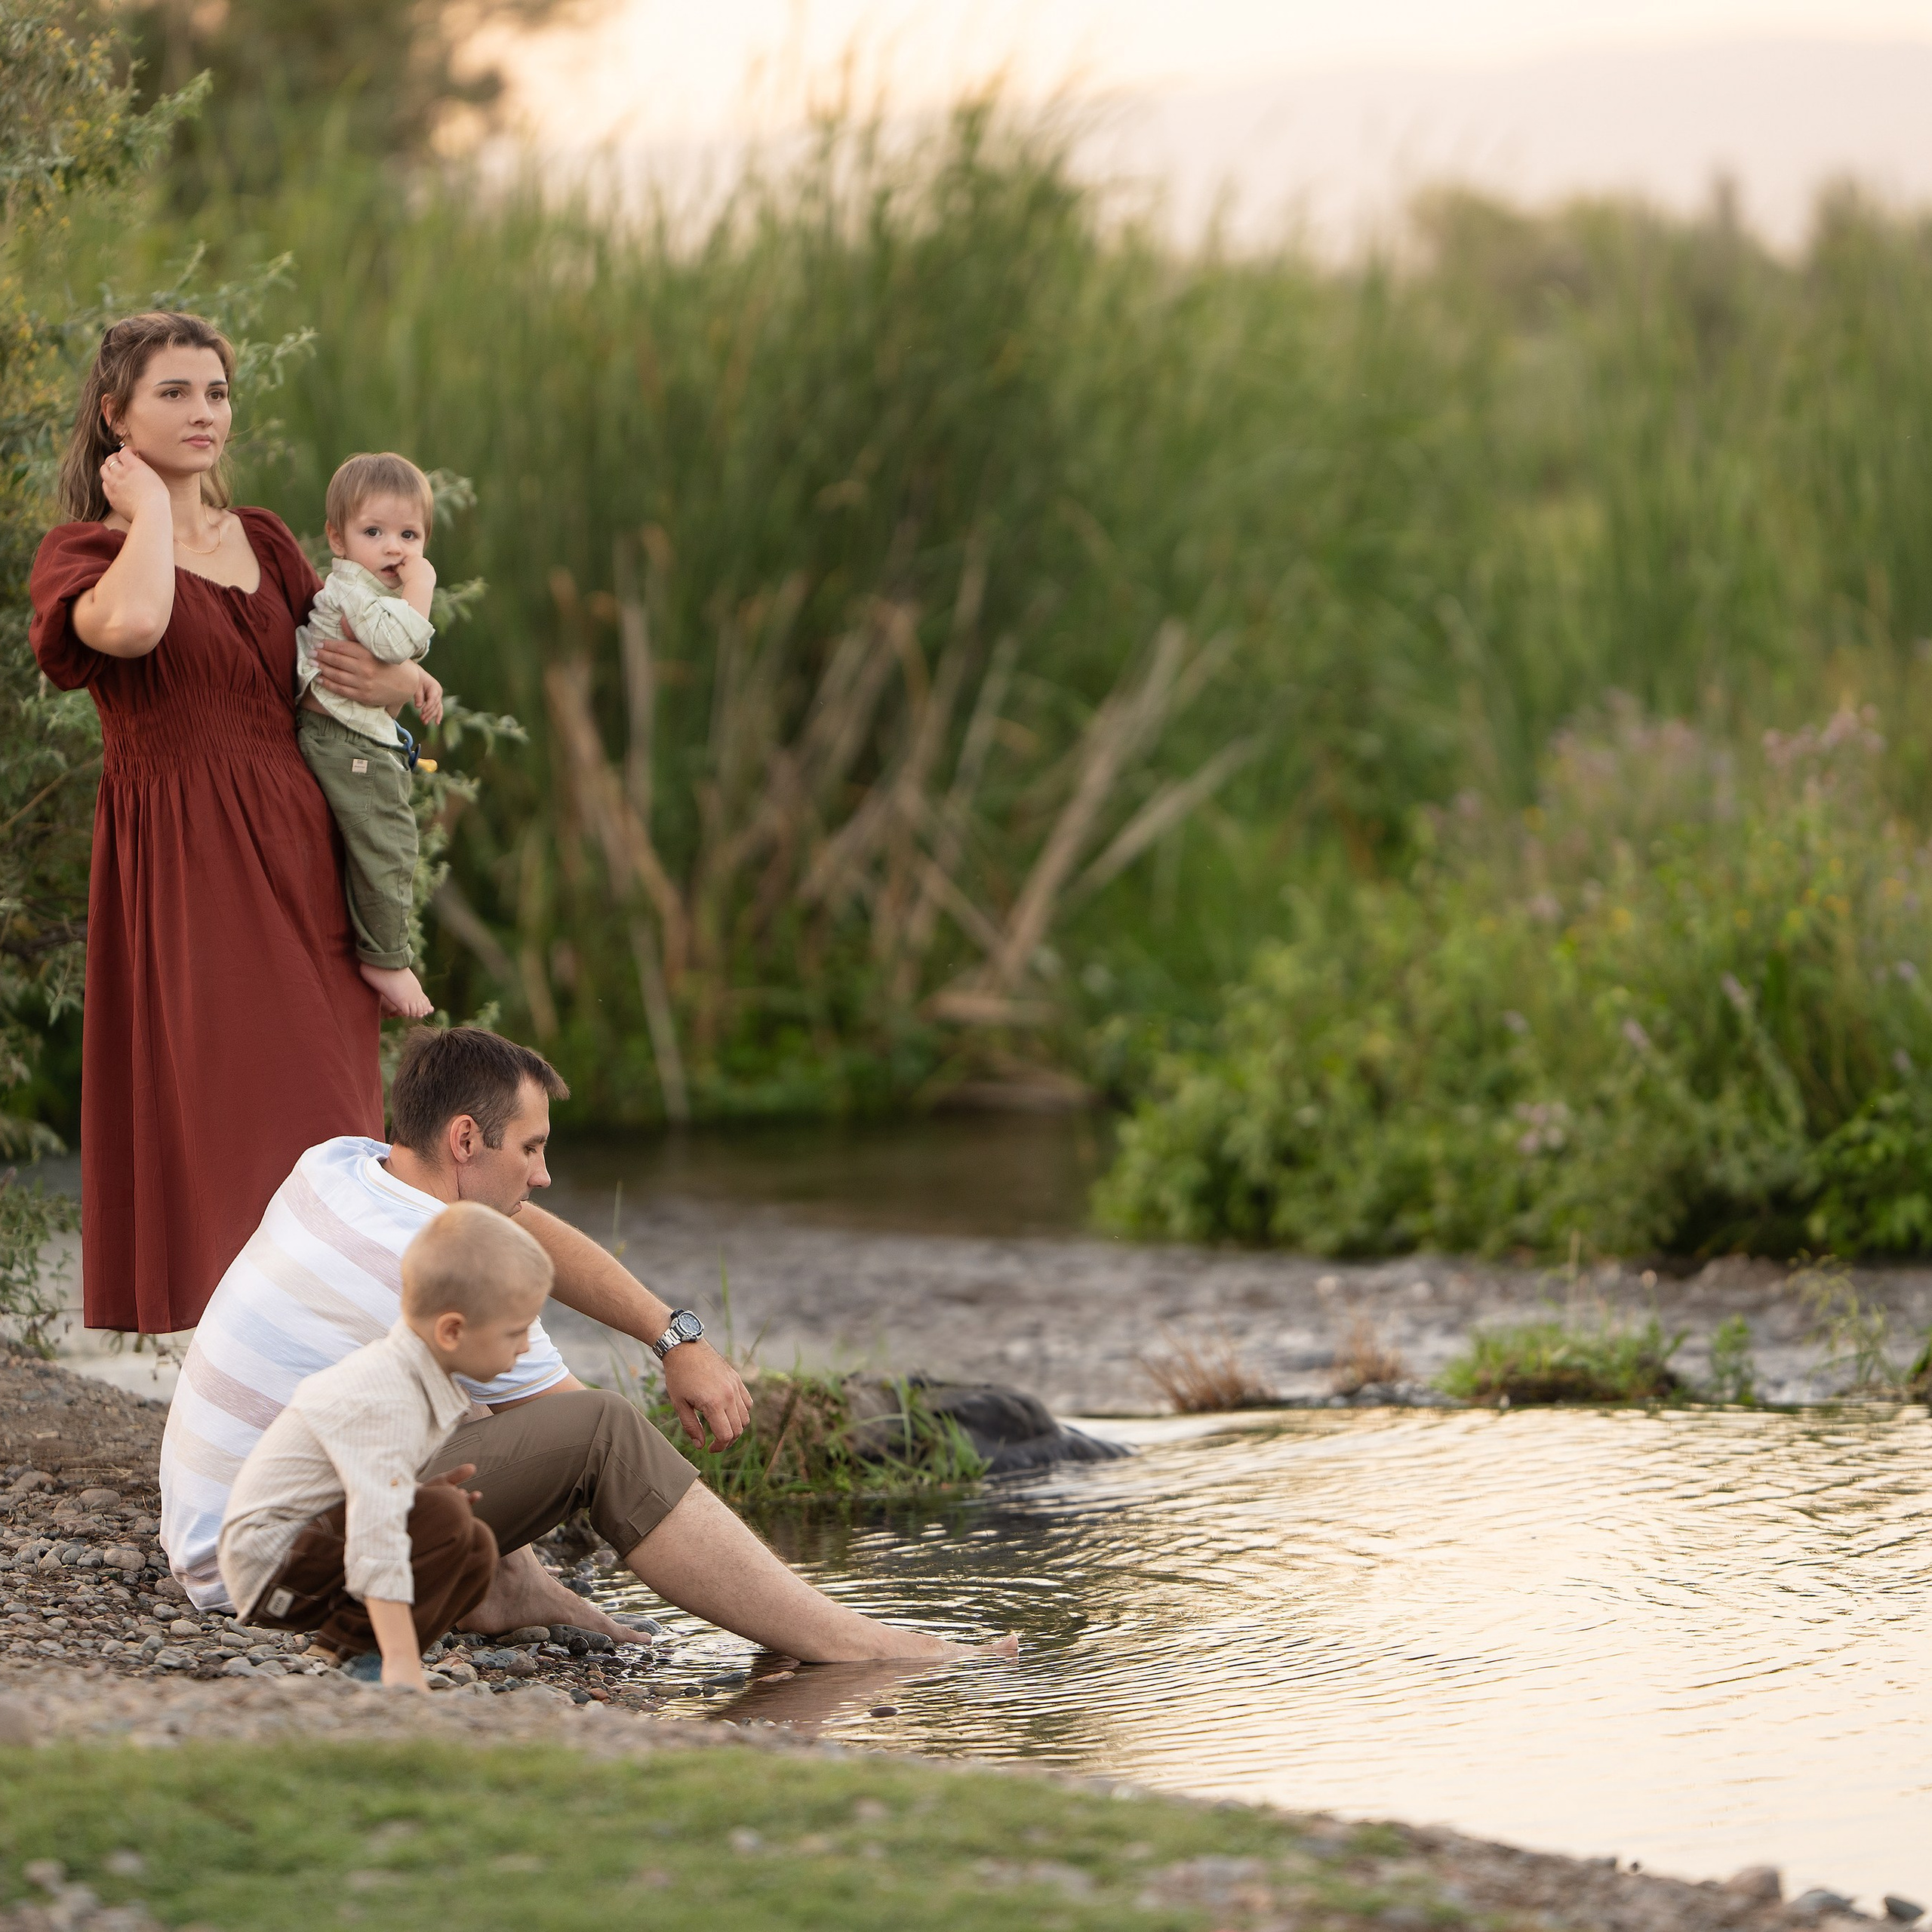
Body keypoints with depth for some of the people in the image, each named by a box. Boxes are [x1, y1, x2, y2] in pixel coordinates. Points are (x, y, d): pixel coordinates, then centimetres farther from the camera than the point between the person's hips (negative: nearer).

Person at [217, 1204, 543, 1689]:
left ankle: (348, 1653, -3)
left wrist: (430, 1490, -1)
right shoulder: (382, 1402, -28)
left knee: (476, 1549, 0)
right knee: (445, 1517, -24)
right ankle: (341, 1654, -15)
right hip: (270, 1564, -10)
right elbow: (376, 1538, -36)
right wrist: (403, 1665, -39)